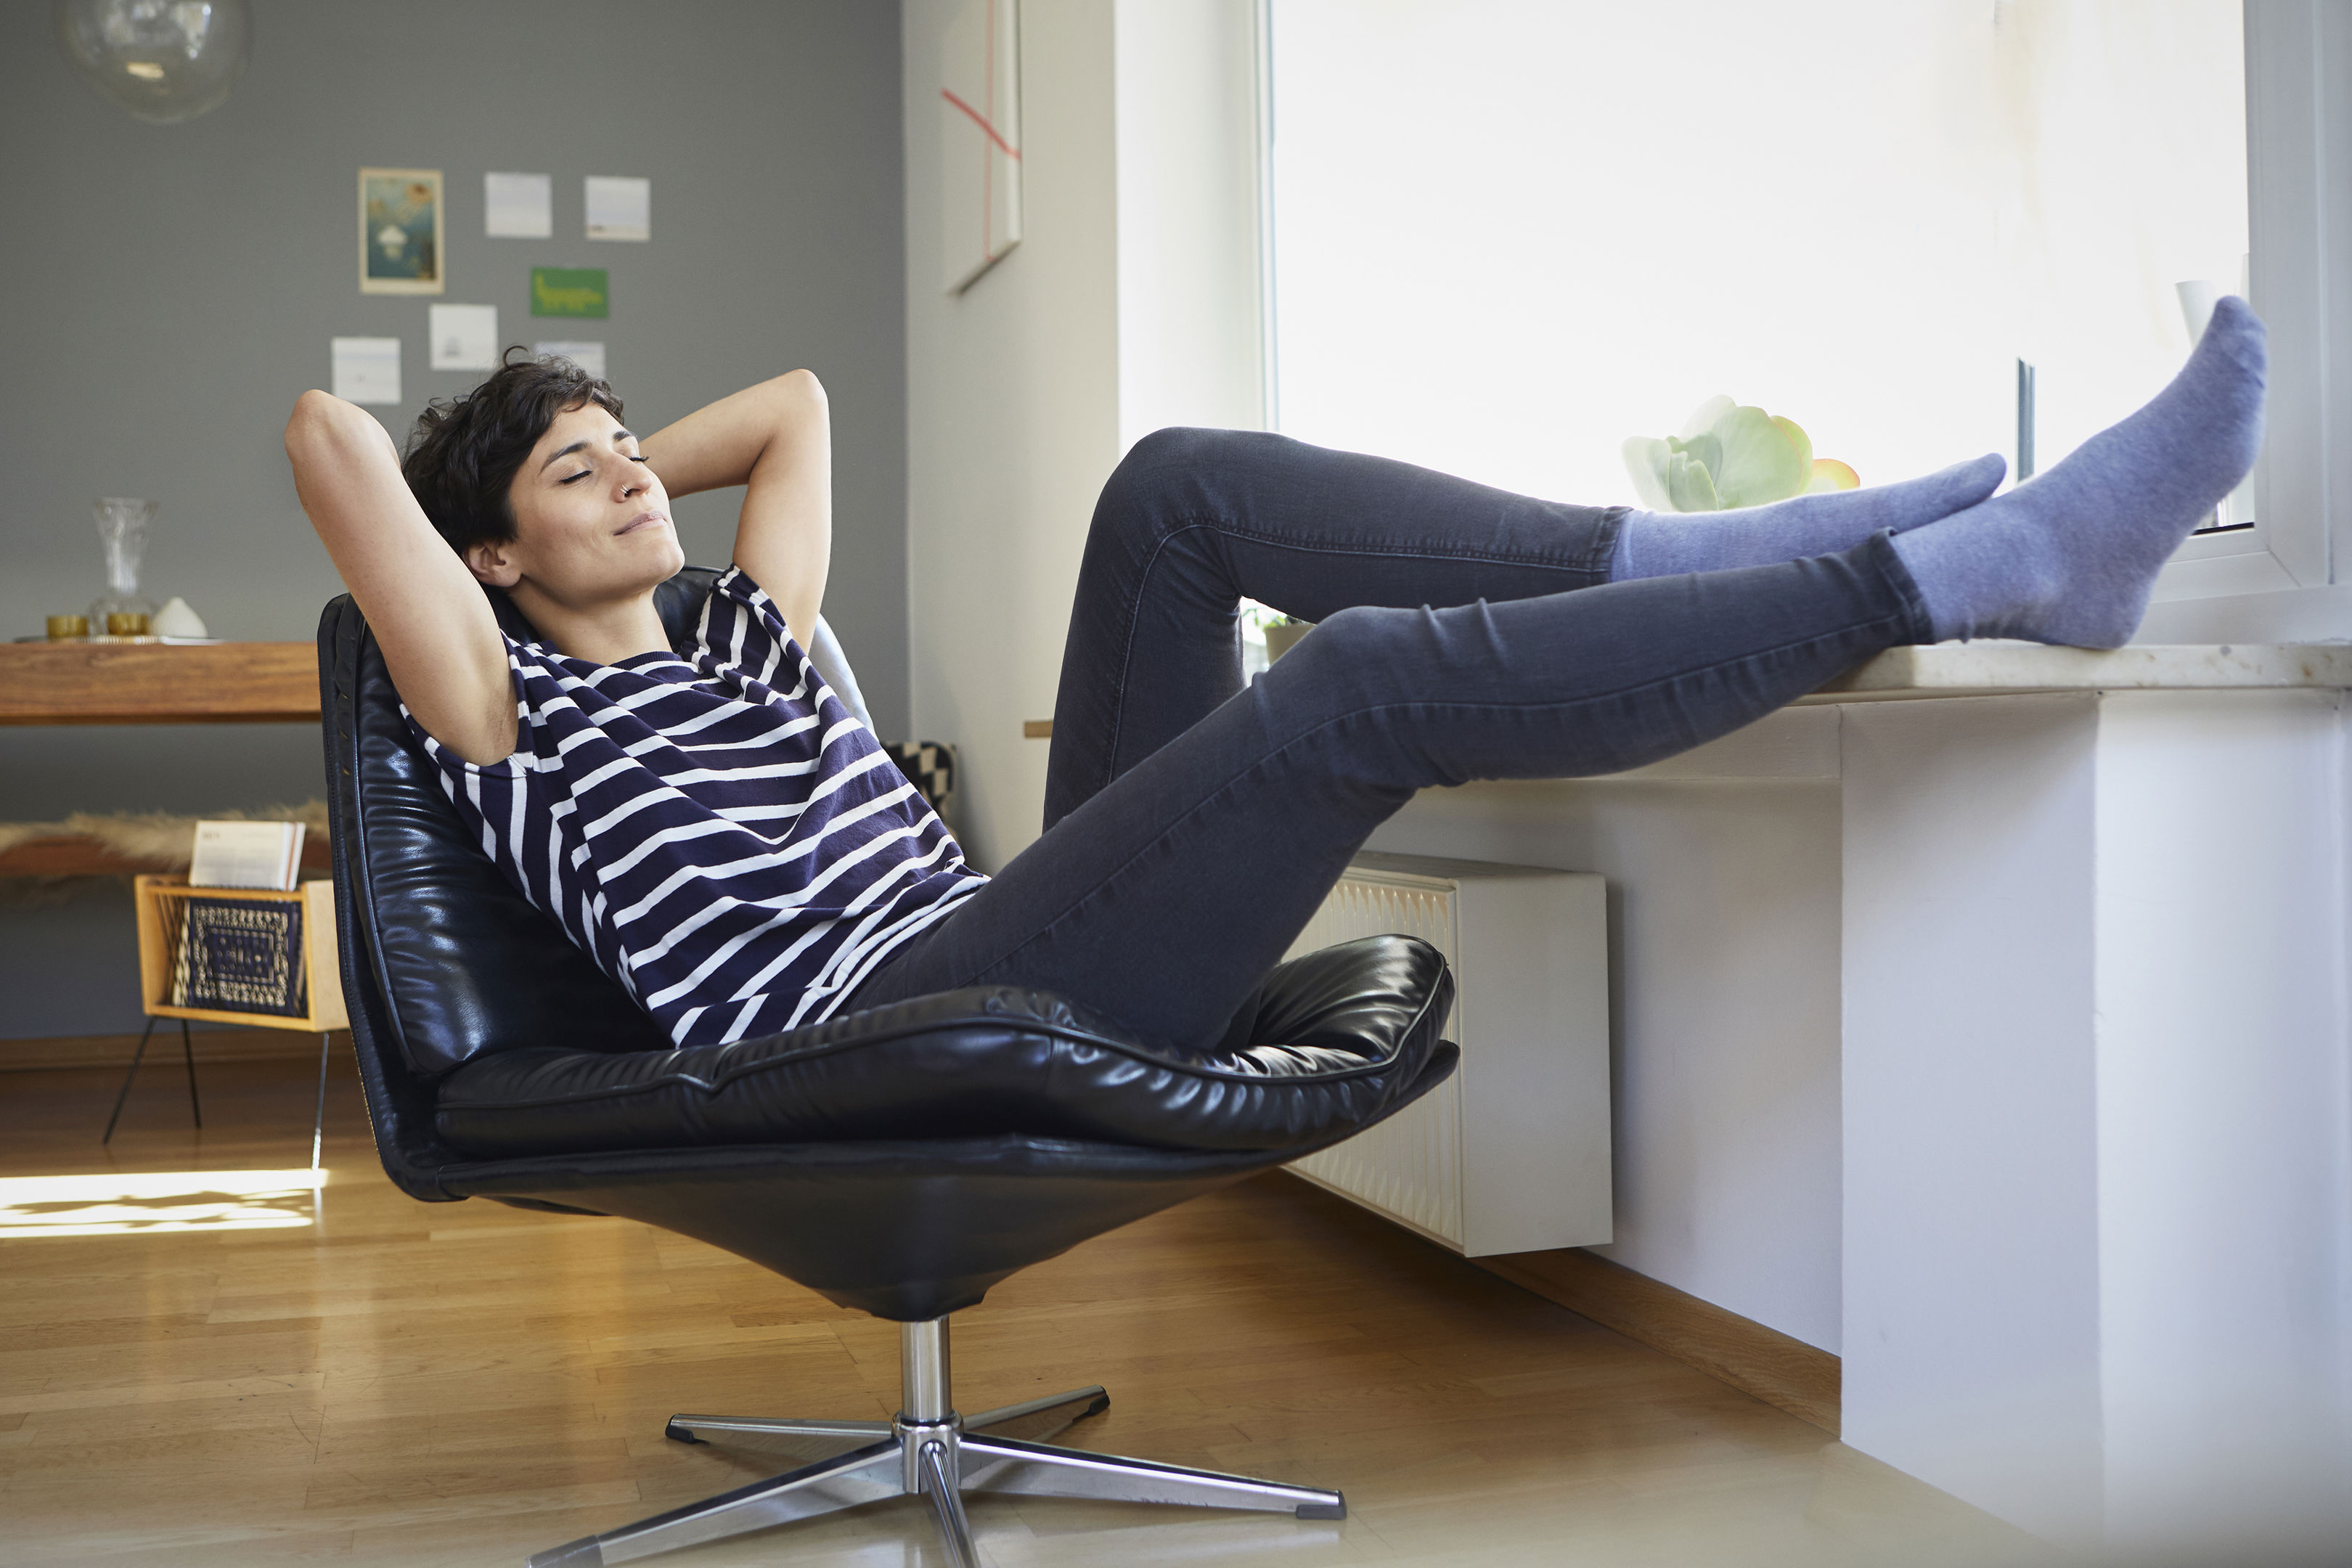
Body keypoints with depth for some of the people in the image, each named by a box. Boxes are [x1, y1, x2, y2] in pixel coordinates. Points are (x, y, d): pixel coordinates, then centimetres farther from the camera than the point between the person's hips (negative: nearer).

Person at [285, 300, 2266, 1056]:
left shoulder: (746, 639, 28)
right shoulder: (517, 720, 10)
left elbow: (797, 399, 39)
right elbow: (327, 431, 2)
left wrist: (614, 470, 39)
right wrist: (511, 507, 21)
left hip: (1017, 961, 8)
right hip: (883, 1050, -8)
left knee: (1180, 486, -5)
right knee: (1369, 683, -25)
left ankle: (1701, 548, -12)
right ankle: (1988, 568, -22)